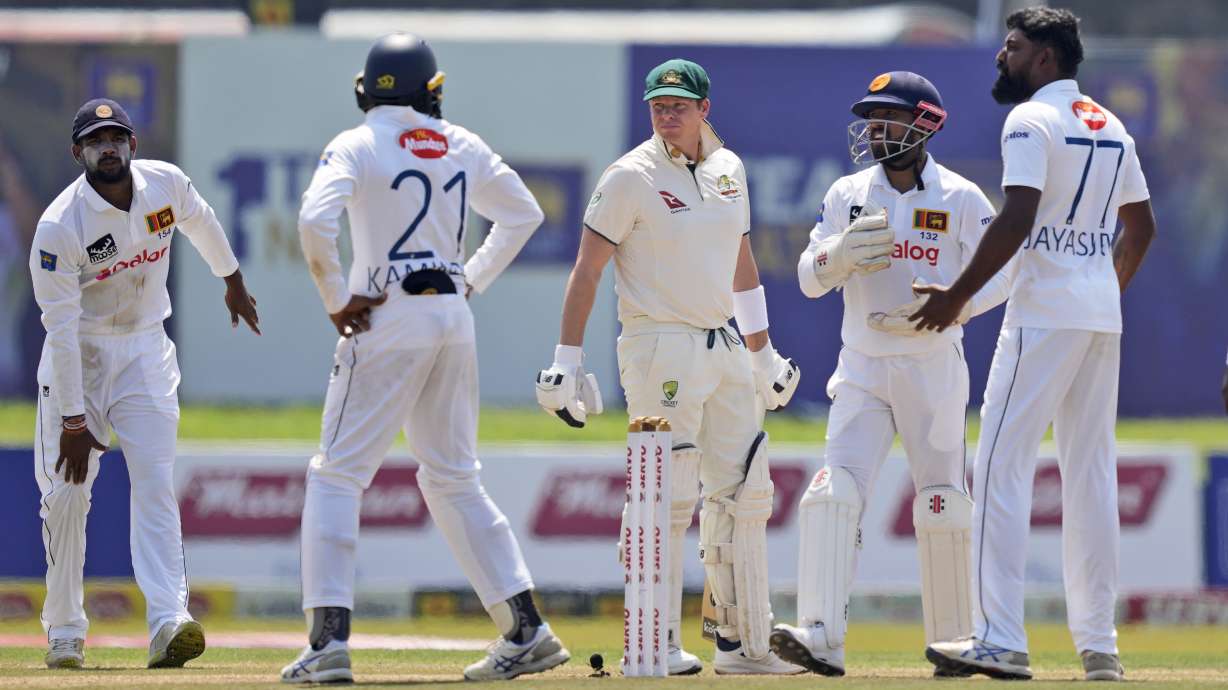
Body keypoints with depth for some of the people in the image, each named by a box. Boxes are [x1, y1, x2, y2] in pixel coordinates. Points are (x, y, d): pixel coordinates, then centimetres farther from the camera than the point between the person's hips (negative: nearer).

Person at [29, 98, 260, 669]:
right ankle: (64, 631, 13)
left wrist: (232, 280, 30)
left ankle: (167, 621, -25)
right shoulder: (59, 226, -22)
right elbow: (61, 326, -22)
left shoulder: (165, 183, -8)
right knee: (66, 492, -2)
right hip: (78, 359, -2)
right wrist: (72, 420, -23)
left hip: (145, 352, 2)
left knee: (155, 483, -12)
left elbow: (199, 221, 16)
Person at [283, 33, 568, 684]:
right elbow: (524, 212, 21)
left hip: (388, 316, -5)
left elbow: (315, 221, -22)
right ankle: (527, 631, 12)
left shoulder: (356, 147, -6)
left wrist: (336, 302, -11)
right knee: (453, 477, 16)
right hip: (454, 318, 5)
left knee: (337, 474, -2)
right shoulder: (462, 147, 10)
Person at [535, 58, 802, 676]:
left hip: (724, 347, 7)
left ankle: (743, 642, 16)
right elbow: (586, 272, -9)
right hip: (659, 348, -7)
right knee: (668, 496, -11)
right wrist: (567, 363, -14)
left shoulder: (727, 170, 11)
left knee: (743, 495, 8)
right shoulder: (631, 177, -8)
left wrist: (763, 354, 23)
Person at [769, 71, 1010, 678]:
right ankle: (822, 639, -23)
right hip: (862, 371, 2)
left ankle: (953, 642, 15)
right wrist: (839, 254, -19)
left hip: (933, 371, -2)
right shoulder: (848, 195, 6)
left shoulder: (960, 200, -3)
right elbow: (811, 279, 3)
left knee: (942, 509, 1)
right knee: (834, 495, -15)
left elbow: (996, 278, -7)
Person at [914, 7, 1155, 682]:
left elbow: (1016, 220, -19)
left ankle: (1000, 641, -15)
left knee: (1002, 467, -8)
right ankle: (1099, 645, 9)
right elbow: (1141, 225, 20)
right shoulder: (1110, 127, 15)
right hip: (1102, 318, 8)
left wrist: (958, 296, -13)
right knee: (1092, 474, 10)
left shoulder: (1031, 121, -9)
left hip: (1045, 315, -8)